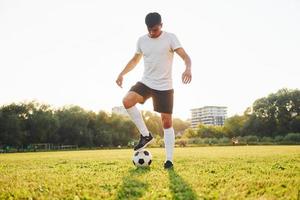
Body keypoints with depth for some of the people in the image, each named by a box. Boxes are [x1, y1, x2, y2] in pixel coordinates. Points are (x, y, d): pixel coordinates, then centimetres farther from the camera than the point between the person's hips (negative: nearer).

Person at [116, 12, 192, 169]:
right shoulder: (141, 40, 6)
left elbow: (185, 57, -16)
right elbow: (135, 59, 21)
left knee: (167, 122, -1)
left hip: (165, 87, -3)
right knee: (127, 100, -24)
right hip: (146, 83, 3)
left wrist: (188, 68, -38)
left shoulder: (170, 38, -7)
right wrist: (122, 73, 8)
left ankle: (169, 160, 9)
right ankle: (145, 134, -9)